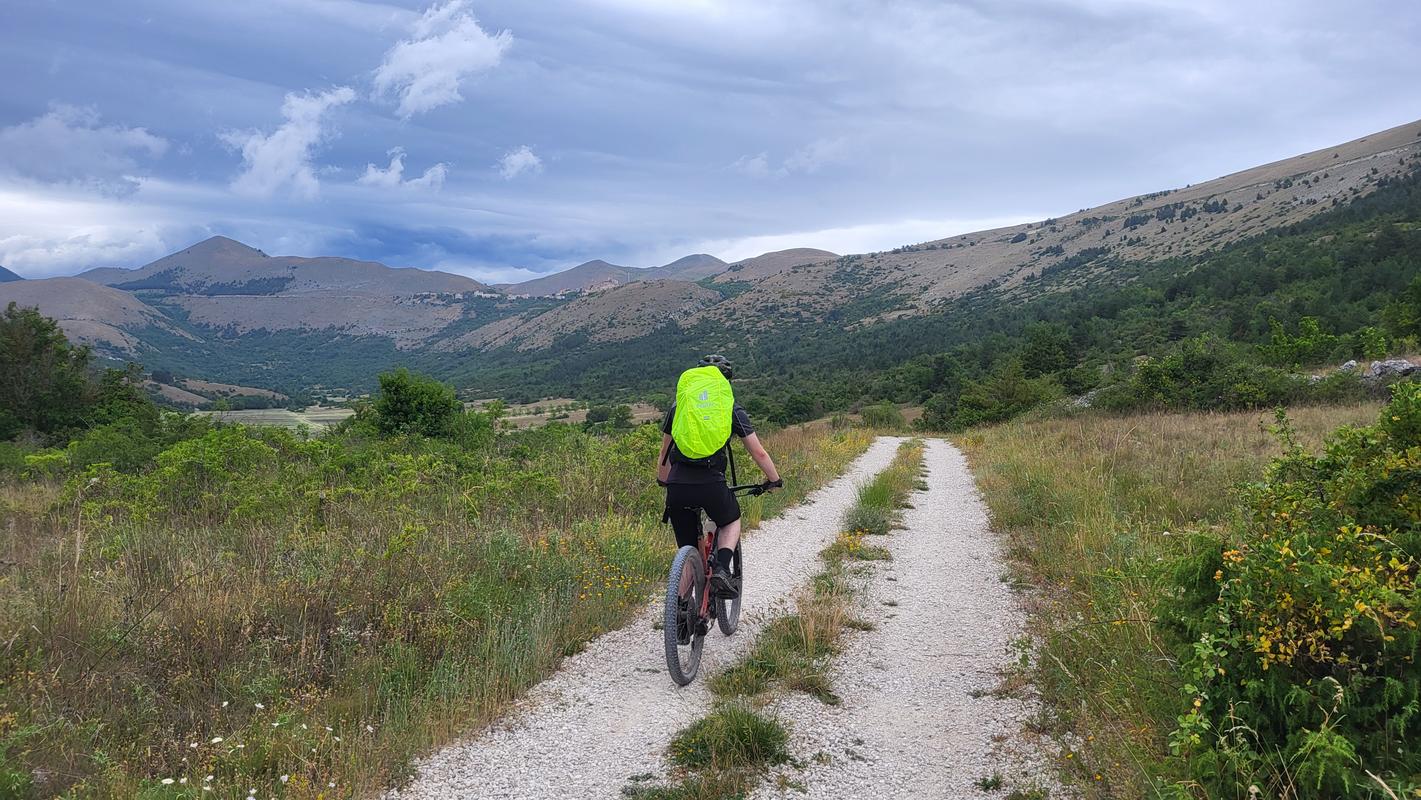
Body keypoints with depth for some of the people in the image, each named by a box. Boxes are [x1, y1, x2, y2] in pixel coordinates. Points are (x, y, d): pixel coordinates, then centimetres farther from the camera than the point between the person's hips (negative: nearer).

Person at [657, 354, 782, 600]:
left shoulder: (677, 407, 19)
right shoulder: (732, 410, 12)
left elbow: (664, 454, 26)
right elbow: (759, 453, 13)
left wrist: (663, 481, 41)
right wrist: (774, 480, 27)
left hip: (677, 487, 2)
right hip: (712, 485, -2)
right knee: (731, 522, 29)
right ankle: (721, 569, 5)